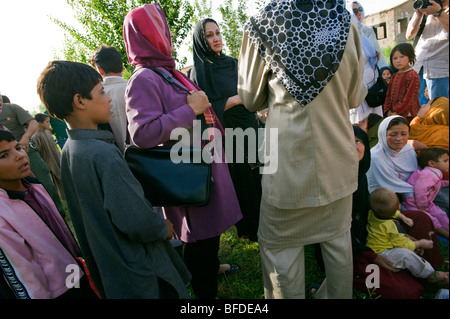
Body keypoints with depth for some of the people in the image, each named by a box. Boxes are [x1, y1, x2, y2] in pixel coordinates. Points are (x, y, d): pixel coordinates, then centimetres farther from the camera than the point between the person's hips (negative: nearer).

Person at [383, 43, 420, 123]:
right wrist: (388, 111, -1)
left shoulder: (413, 76, -10)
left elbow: (409, 98, -14)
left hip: (408, 116, -7)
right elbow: (388, 95, 13)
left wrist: (396, 112, -13)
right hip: (394, 116, 7)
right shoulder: (394, 76, 14)